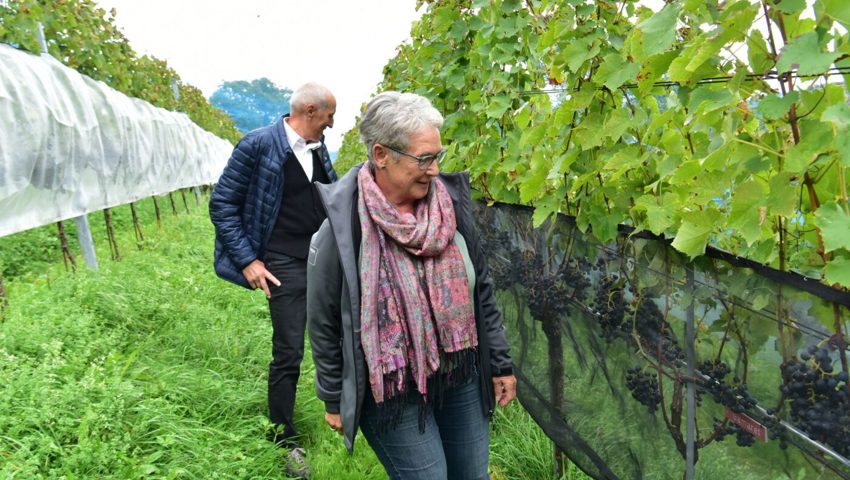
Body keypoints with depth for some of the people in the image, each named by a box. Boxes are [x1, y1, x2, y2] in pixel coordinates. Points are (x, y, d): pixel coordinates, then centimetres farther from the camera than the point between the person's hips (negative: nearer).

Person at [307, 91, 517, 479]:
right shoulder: (341, 230, -18)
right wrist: (334, 399, 1)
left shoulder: (451, 204, -5)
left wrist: (499, 363, 9)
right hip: (393, 392, -4)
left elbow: (480, 290, 5)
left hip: (462, 380, 5)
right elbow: (324, 323, -7)